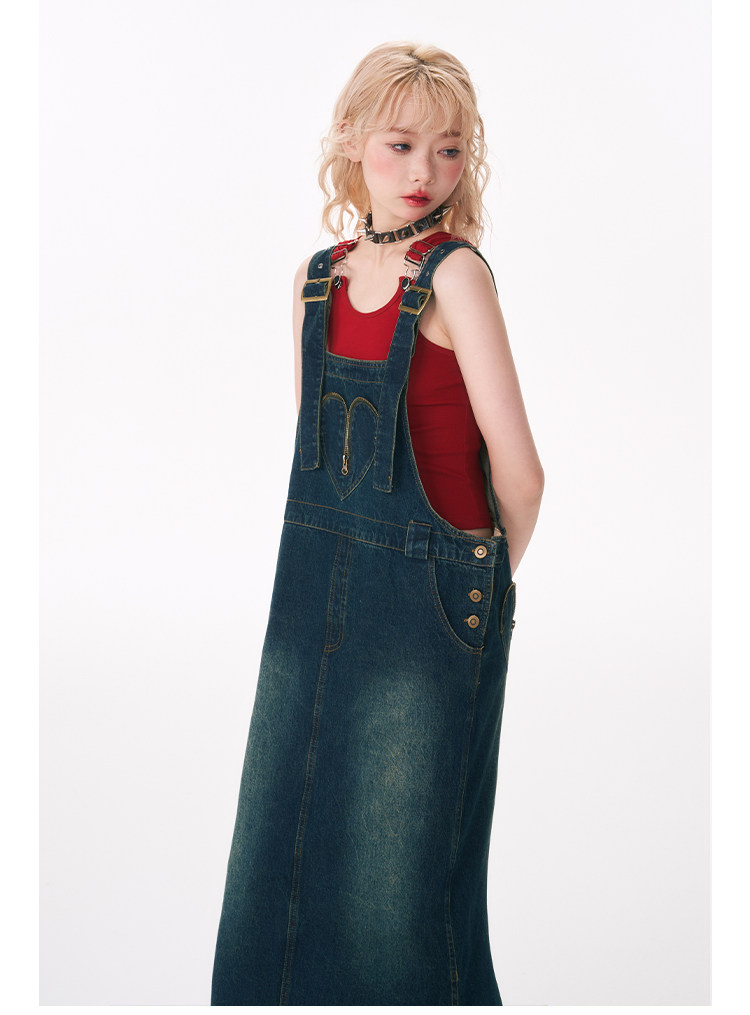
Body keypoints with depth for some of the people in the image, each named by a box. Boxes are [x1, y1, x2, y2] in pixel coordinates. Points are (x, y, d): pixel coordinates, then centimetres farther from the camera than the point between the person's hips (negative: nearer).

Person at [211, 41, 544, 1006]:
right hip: (314, 588, 6)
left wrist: (488, 570, 1)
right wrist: (341, 548, 11)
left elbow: (518, 469, -13)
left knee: (398, 873, 5)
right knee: (283, 846, 15)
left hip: (429, 599, -6)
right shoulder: (317, 277, 7)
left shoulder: (455, 273, -11)